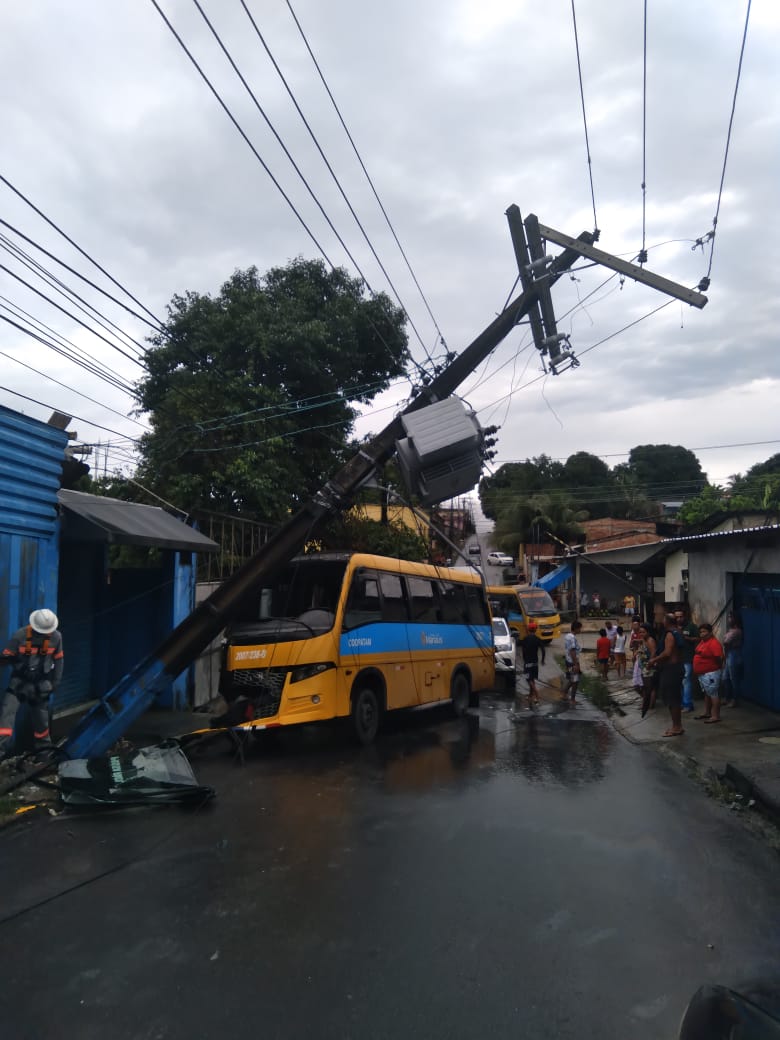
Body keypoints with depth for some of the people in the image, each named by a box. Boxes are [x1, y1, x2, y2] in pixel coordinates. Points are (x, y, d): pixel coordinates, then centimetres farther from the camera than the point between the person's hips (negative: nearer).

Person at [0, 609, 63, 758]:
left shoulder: (56, 637, -8)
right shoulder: (20, 635, -17)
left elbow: (58, 660, 4)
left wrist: (55, 681, 5)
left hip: (41, 683, 2)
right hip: (19, 680, -2)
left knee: (41, 715, 10)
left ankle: (43, 745, 31)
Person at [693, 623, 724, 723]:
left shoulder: (714, 643, -19)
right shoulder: (702, 641, 11)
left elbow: (719, 658, -23)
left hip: (710, 673, -10)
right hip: (701, 673, 10)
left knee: (713, 694, -6)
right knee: (706, 693, 18)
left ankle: (715, 716, -3)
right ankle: (707, 713, 28)